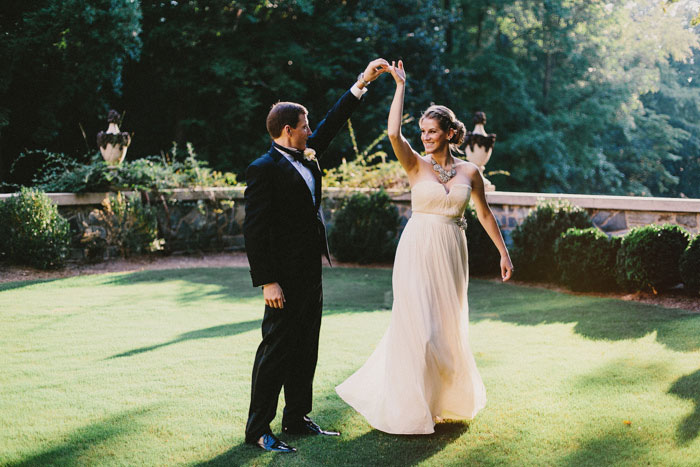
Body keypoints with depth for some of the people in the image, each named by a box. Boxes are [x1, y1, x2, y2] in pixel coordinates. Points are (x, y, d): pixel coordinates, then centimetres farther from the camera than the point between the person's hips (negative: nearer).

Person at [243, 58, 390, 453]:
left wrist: (362, 82, 19)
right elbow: (254, 229, -18)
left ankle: (297, 418, 25)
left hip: (311, 272, 9)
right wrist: (267, 282, -21)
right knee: (276, 350, -3)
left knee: (305, 349, 14)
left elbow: (333, 123, 22)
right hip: (286, 276, -9)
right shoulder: (264, 169, -14)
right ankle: (258, 428, 6)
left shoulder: (305, 156, 10)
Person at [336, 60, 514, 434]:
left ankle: (450, 399, 32)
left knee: (449, 326, 11)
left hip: (451, 254, 3)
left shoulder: (469, 172, 5)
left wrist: (503, 253, 13)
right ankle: (410, 408, 7)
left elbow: (484, 214, 14)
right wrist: (401, 86, -14)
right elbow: (393, 133, -19)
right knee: (417, 324, -6)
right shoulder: (416, 165, -2)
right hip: (418, 250, -3)